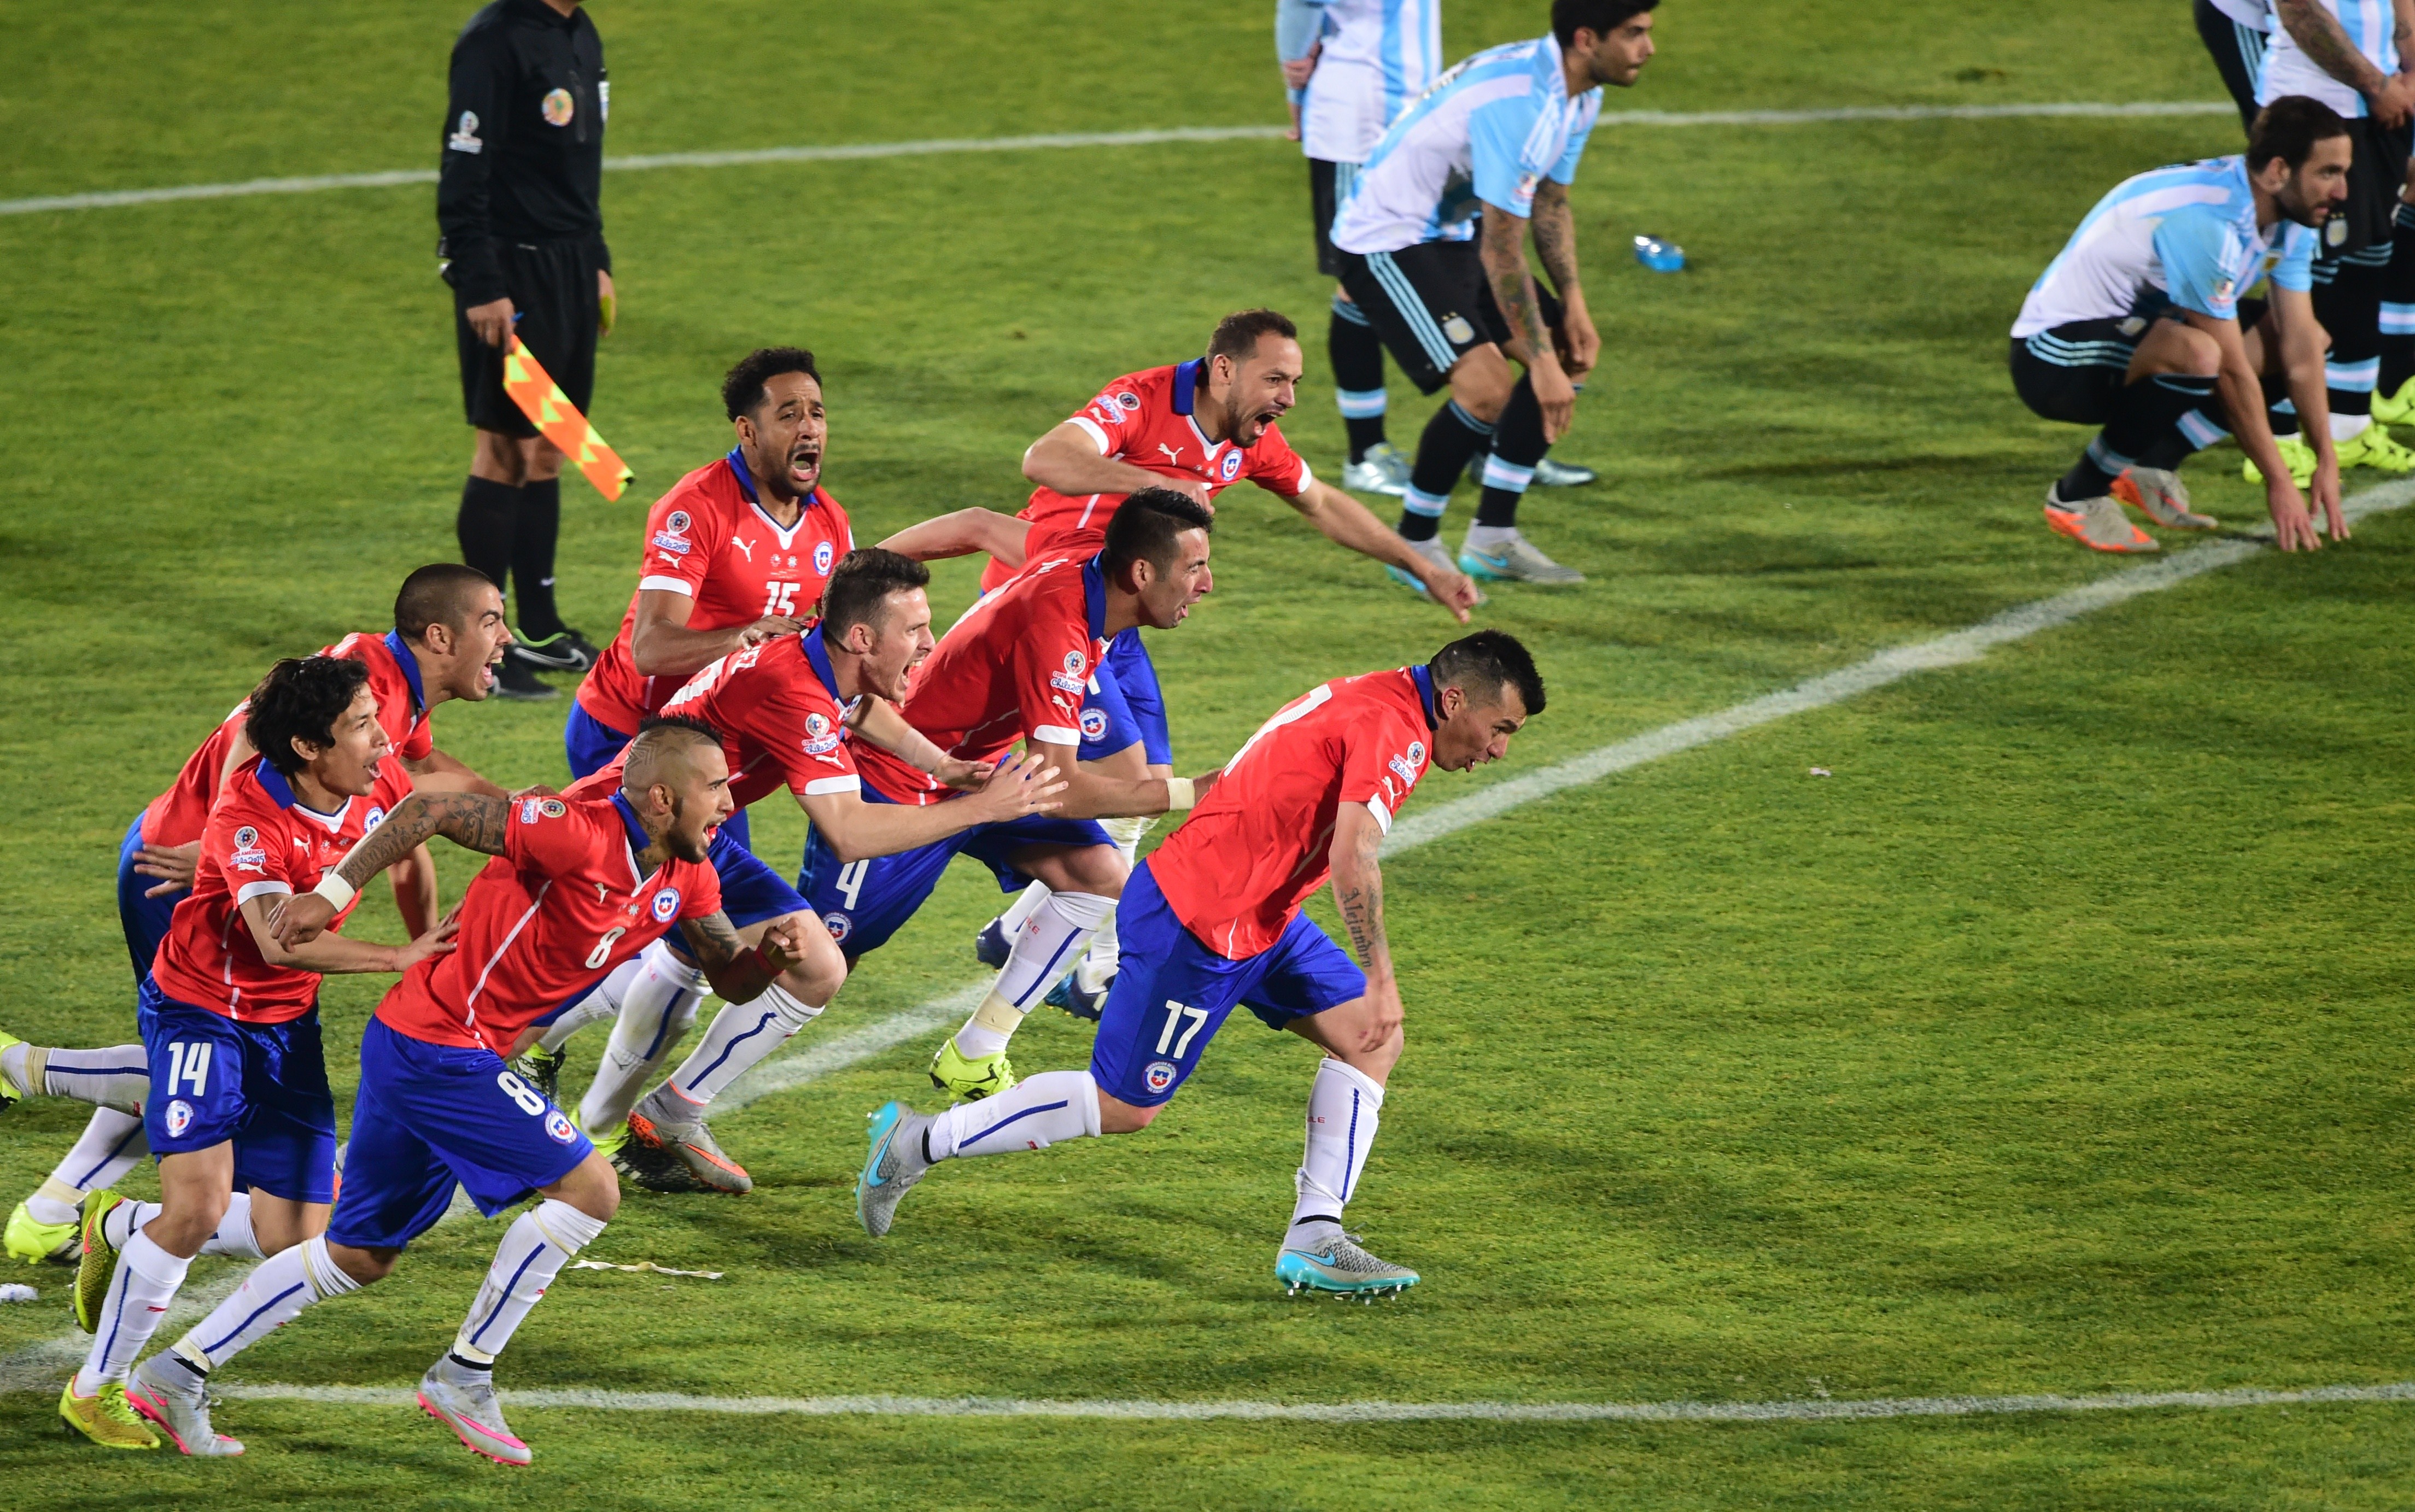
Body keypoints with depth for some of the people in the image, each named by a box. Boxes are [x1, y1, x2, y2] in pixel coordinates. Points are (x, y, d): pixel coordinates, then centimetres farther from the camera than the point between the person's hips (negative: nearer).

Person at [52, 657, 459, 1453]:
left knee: (293, 1242, 0)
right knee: (200, 1208, -20)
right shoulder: (249, 814, -26)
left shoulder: (379, 784, -8)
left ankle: (122, 1227, 27)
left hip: (288, 1022, 6)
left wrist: (433, 952, 12)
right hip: (200, 1009, -6)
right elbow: (278, 940, -38)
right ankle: (95, 1390, -2)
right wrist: (400, 958, -40)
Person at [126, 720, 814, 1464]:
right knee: (589, 1187, -10)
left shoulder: (687, 877, 4)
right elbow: (430, 811, -18)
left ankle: (182, 1368, 20)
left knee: (360, 1258, 15)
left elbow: (730, 977, 12)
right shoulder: (578, 835, -21)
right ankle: (464, 1374, -2)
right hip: (442, 1046, -9)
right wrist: (333, 894, -20)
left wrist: (768, 958, -11)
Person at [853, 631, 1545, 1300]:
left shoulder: (1370, 703, 12)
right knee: (1123, 1109, -2)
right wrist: (1380, 979, -25)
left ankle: (1314, 1240, 2)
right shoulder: (1394, 728, -20)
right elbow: (1353, 859, -29)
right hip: (1199, 925, -10)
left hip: (1258, 914, 10)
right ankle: (919, 1142, 9)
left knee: (1372, 1041, 3)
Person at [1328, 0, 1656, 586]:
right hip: (1385, 243, -10)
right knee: (1485, 385, -23)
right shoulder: (1518, 103, -30)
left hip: (1448, 234, 10)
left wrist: (1572, 306, 2)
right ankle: (1416, 546, -3)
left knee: (1569, 358, 4)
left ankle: (1492, 540, 11)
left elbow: (1550, 205, 14)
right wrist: (1542, 361, -24)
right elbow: (1501, 251, -28)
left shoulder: (1580, 96, 2)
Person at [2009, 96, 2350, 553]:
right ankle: (2079, 496, -17)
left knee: (2308, 335, 3)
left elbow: (2301, 347, 0)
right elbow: (2232, 371, -26)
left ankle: (2150, 465, 7)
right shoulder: (2202, 221, -31)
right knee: (2198, 355, -38)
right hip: (2056, 356, -10)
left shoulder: (2292, 217, -3)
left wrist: (2327, 460, -4)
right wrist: (2278, 481, -19)